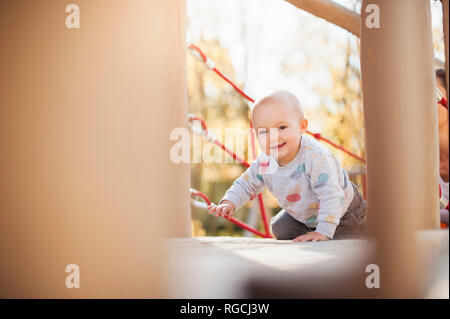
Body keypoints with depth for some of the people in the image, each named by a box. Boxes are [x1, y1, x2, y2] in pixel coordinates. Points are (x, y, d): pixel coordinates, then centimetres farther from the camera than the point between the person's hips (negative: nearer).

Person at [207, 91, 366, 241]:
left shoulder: (315, 157, -42)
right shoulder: (264, 162, -21)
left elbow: (331, 196, -41)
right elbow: (246, 184, -4)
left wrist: (324, 232, -46)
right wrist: (229, 203, -22)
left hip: (343, 212, -6)